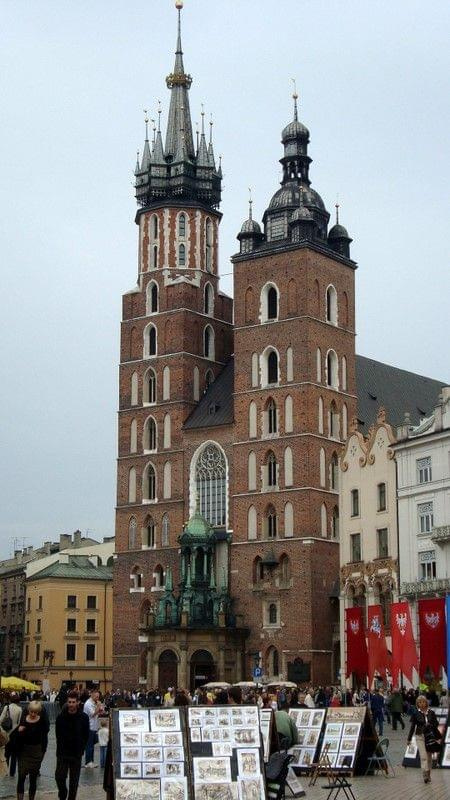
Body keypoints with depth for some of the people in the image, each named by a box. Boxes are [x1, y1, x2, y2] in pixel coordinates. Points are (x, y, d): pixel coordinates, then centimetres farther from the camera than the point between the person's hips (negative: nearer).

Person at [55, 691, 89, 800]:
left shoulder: (84, 717, -5)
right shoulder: (60, 717, -4)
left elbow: (86, 736, 2)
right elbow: (58, 735, 6)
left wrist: (81, 749, -1)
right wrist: (61, 748, 2)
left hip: (76, 754, 0)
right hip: (62, 753, 0)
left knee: (74, 780, 6)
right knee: (59, 777, 0)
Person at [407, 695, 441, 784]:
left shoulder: (431, 712, 1)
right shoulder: (416, 714, -2)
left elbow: (436, 724, 7)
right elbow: (412, 726, 4)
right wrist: (409, 739, 6)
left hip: (430, 736, 2)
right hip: (420, 737, -2)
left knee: (429, 757, 9)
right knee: (423, 756, -13)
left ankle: (428, 775, 22)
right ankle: (425, 775, -17)